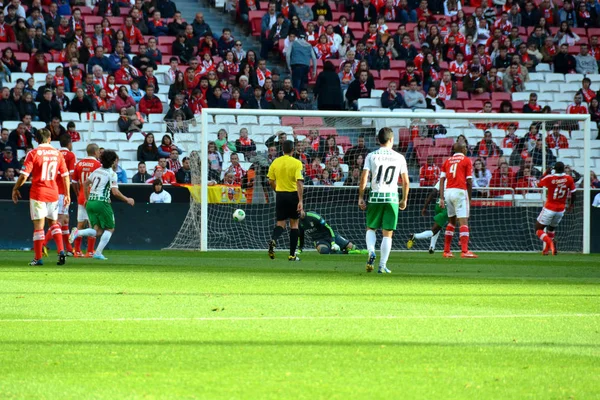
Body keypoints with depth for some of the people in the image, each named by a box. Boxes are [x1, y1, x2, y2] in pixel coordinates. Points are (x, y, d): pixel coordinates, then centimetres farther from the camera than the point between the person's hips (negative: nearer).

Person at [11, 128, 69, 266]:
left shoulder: (33, 153, -8)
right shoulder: (57, 154, 4)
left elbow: (24, 176, -12)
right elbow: (65, 176, 6)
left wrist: (15, 189, 2)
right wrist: (67, 194, 14)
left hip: (37, 192, -4)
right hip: (53, 193, 4)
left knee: (38, 225, 0)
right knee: (53, 222, 18)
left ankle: (38, 258, 1)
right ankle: (61, 251, 2)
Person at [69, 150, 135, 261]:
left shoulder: (97, 171, 14)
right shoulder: (112, 174, -7)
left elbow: (85, 184, 22)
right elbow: (115, 192, -15)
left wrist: (87, 199, 32)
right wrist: (127, 200, -1)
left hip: (90, 202, 7)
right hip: (101, 203, -7)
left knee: (98, 231, 11)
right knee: (110, 229, 9)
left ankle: (77, 232, -13)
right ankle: (98, 253, -1)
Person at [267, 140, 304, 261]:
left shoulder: (275, 162, 1)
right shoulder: (297, 163, -10)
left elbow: (271, 181, 7)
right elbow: (299, 182, -18)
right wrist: (300, 201, -19)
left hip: (280, 195, 3)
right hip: (293, 195, -2)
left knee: (280, 223, 10)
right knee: (294, 224, 10)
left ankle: (273, 240, -24)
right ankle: (292, 254, 10)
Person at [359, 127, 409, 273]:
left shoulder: (371, 156, 0)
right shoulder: (399, 158, 3)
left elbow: (364, 179, -5)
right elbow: (406, 182, 5)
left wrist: (361, 197, 3)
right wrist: (404, 199, 17)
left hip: (375, 196, 0)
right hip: (392, 197, 0)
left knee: (371, 228, 16)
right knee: (388, 233, 5)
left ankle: (371, 251, -11)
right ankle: (382, 265, 2)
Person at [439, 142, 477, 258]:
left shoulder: (447, 161, 15)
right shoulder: (466, 160, 2)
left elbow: (442, 180, 7)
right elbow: (469, 181, -2)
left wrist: (441, 198, 5)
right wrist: (469, 198, 7)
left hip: (448, 191, 5)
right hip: (460, 191, -5)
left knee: (451, 221, 18)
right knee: (464, 221, -7)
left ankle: (446, 251, 17)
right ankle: (465, 251, -17)